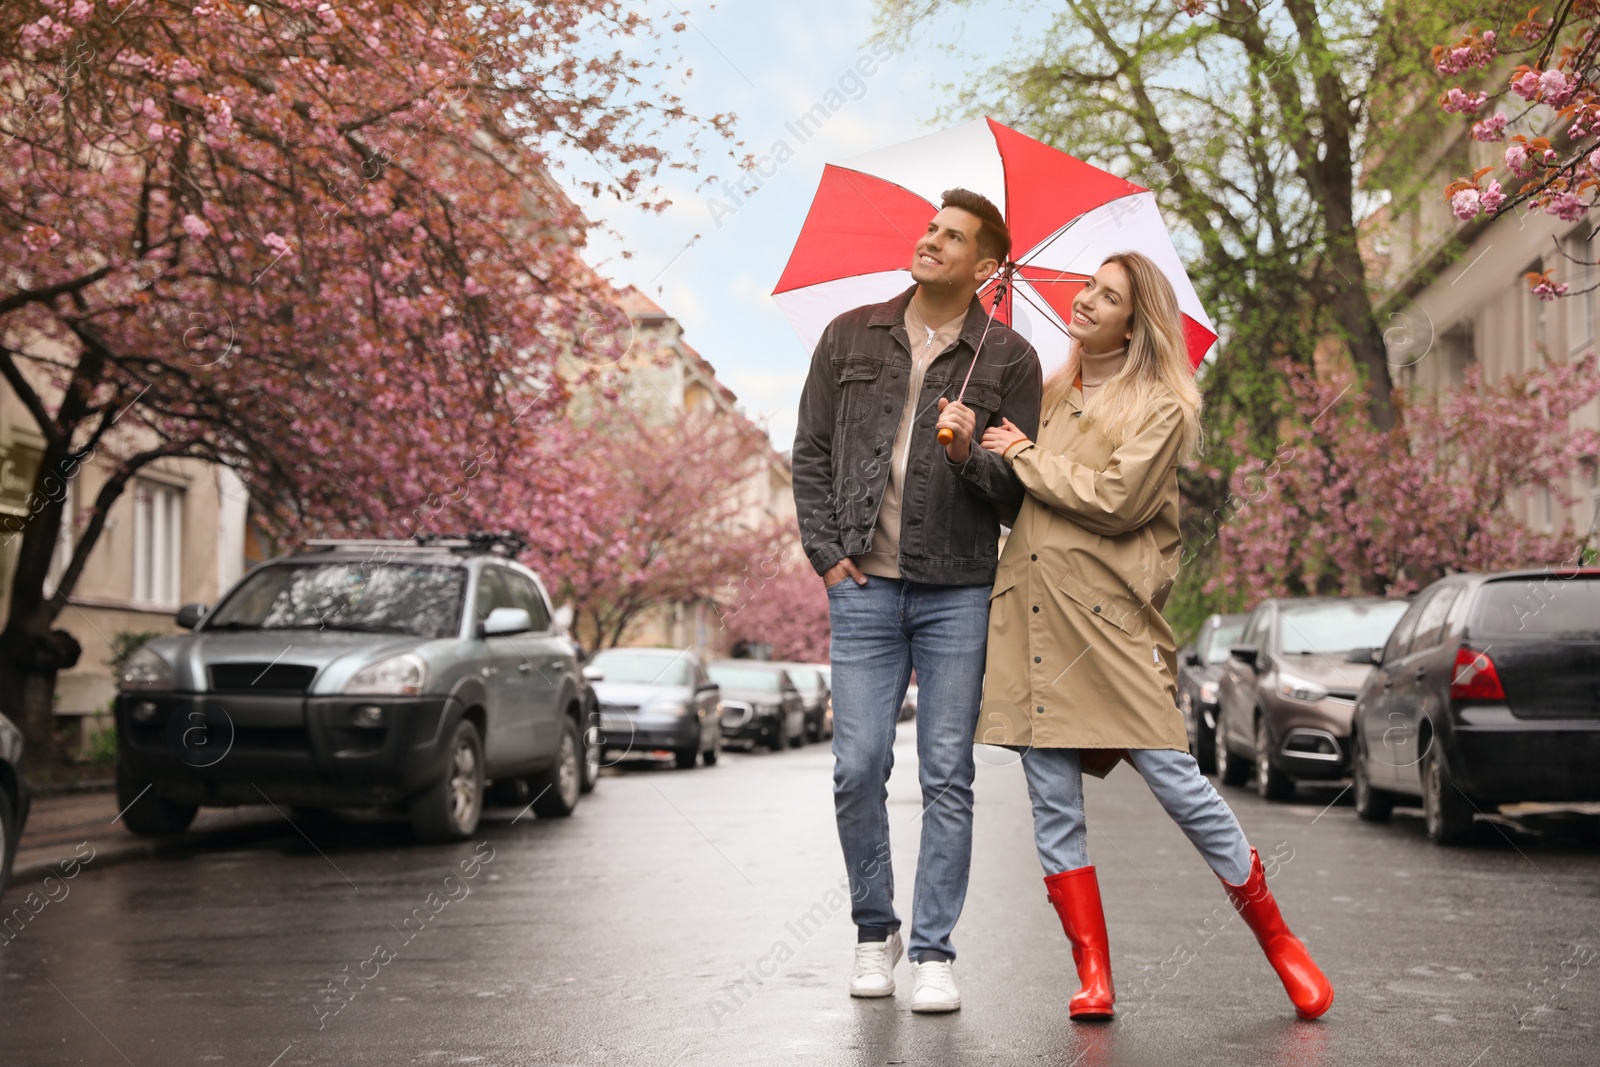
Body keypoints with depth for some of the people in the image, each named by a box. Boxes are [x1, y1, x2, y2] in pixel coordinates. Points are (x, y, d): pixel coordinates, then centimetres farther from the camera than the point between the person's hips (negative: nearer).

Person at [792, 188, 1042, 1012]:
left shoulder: (1009, 360, 3)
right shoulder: (852, 337, 9)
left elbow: (1023, 491, 1)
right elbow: (811, 453, 12)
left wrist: (972, 458, -19)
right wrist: (826, 553, 2)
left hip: (958, 593, -1)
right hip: (864, 587, 1)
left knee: (947, 776, 1)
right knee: (858, 768, 0)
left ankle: (933, 951, 10)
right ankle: (875, 930, 20)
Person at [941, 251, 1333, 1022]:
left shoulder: (1162, 406, 1)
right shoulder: (1046, 395, 18)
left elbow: (1116, 500, -12)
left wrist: (1028, 458, -4)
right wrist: (971, 448, 4)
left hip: (1110, 615, -5)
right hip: (1031, 612, 5)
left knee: (1177, 783, -7)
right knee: (1052, 803, 1)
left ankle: (1278, 942, 10)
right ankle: (1093, 976, 8)